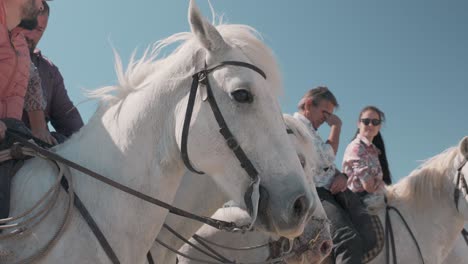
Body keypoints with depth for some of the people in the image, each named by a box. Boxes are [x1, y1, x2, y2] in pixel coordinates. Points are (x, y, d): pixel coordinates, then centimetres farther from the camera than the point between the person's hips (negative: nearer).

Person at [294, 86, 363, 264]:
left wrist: (342, 176, 2)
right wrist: (336, 127, -1)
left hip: (333, 190, 11)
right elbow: (328, 156, -13)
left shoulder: (310, 131, 27)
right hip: (316, 194, -11)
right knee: (350, 241, -31)